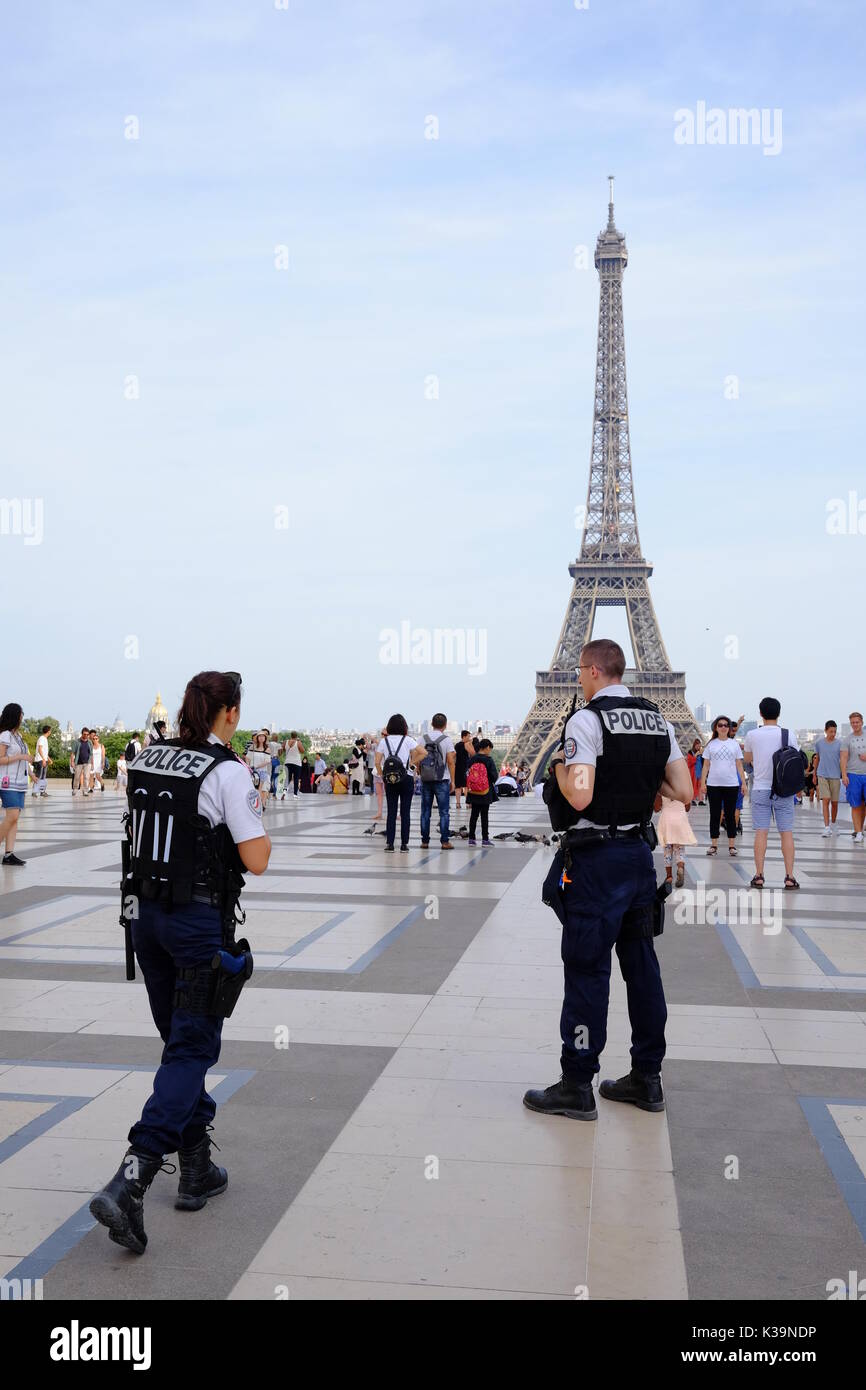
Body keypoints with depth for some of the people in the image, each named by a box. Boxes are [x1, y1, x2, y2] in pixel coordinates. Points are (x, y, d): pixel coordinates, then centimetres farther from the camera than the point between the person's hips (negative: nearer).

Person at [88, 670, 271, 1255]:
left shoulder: (147, 761, 6)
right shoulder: (228, 771, -14)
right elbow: (256, 861, -14)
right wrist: (256, 807, 3)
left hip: (147, 914, 7)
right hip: (201, 921, -7)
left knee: (181, 1041, 18)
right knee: (192, 1049, 0)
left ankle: (197, 1169, 27)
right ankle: (129, 1182, -12)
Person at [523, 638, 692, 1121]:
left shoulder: (586, 720, -13)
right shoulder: (659, 721, 9)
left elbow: (579, 797, -22)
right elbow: (684, 794, 6)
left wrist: (560, 766, -3)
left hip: (597, 858, -7)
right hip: (641, 851, 7)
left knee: (587, 968, -1)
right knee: (642, 963, 13)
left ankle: (577, 1087, 6)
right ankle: (647, 1078, 22)